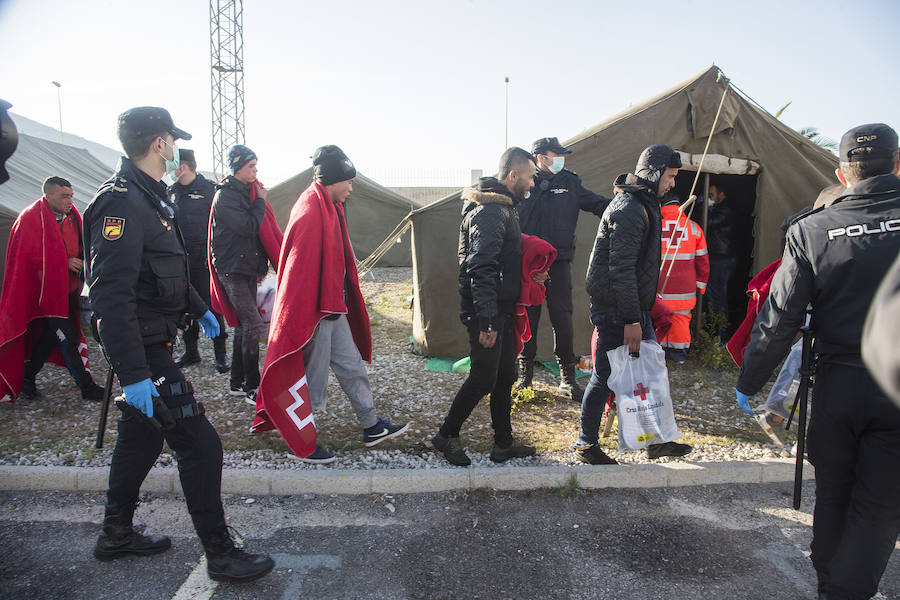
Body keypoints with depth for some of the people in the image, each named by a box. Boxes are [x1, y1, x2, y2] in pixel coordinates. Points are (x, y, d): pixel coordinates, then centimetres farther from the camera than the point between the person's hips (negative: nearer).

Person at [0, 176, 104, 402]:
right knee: (67, 338, -6)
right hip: (46, 289, -7)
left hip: (68, 289, 7)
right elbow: (32, 258, -15)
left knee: (50, 336, 14)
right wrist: (64, 263, -19)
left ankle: (27, 378, 30)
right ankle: (86, 386, 1)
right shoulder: (31, 219, -11)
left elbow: (80, 247, 22)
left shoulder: (71, 216, 9)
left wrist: (80, 262, 2)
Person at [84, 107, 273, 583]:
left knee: (141, 437, 21)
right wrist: (133, 374, -31)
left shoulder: (148, 197, 13)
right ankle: (220, 554, 7)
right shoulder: (121, 201, -20)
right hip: (142, 350, -11)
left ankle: (116, 535, 38)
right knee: (199, 444, -6)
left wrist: (198, 309, 32)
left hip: (152, 344, 11)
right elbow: (111, 296, -28)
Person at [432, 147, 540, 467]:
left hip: (501, 311, 10)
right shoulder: (490, 211, -19)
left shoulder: (502, 207, 15)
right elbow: (481, 268, -26)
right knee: (483, 379, 0)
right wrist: (487, 320, -27)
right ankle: (447, 435, 18)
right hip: (487, 313, -10)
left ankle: (504, 443, 27)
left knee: (505, 377, 15)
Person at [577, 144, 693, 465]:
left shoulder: (643, 204, 14)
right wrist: (631, 321, -25)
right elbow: (621, 268, -25)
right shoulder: (629, 210, -19)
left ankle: (657, 440, 28)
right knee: (605, 375, 1)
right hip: (615, 311, -10)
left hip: (634, 307, 10)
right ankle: (585, 444, 16)